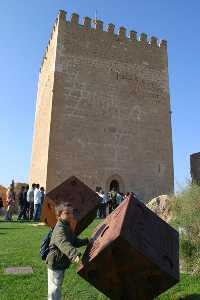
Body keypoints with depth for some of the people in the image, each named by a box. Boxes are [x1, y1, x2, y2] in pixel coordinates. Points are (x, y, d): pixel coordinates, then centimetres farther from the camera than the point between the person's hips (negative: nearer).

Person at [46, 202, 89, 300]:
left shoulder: (67, 227, 7)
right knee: (54, 287, 1)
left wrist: (87, 241, 12)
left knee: (58, 285, 24)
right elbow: (64, 244, -45)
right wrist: (75, 255, -58)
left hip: (62, 263, 10)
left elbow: (75, 241, 18)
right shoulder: (60, 229, -27)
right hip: (55, 263, -10)